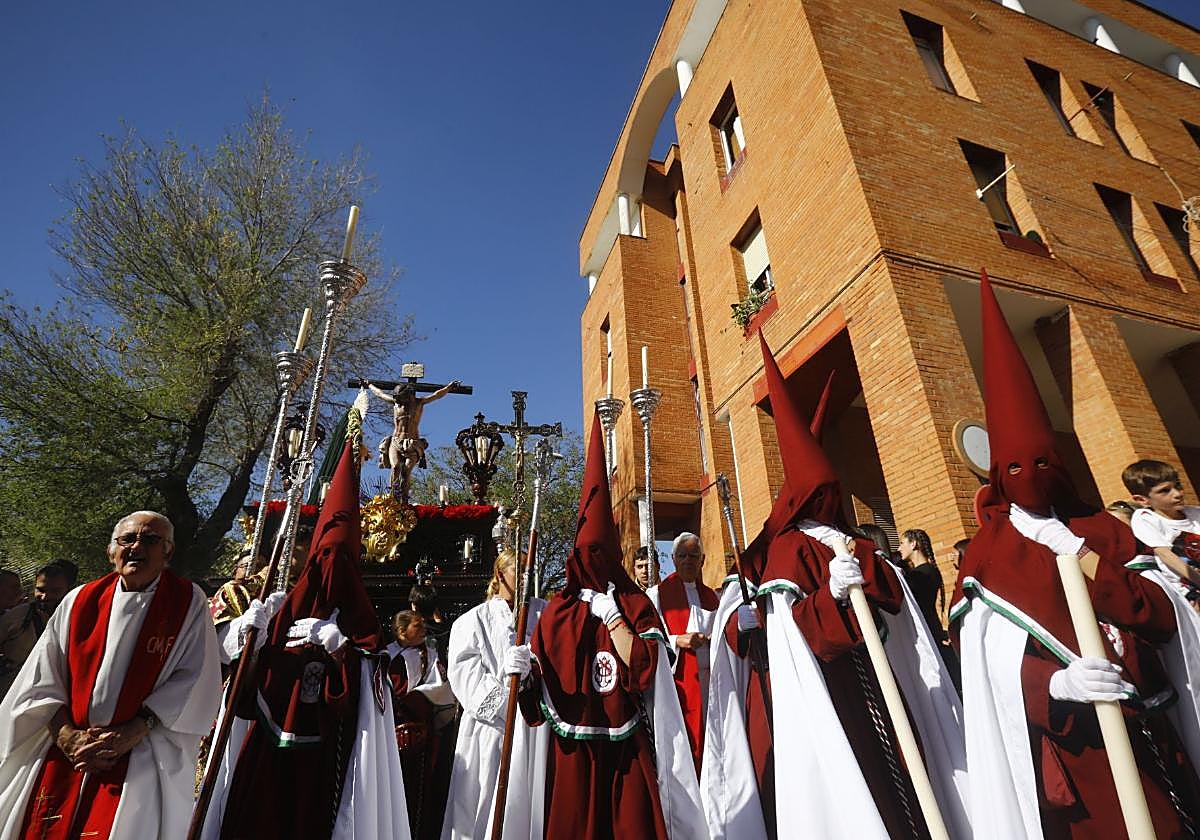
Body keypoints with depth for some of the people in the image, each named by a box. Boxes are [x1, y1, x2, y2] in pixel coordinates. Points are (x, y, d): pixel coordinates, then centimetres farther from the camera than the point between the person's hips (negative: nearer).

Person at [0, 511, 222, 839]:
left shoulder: (188, 602, -6)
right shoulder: (80, 601, 4)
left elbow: (193, 680, -9)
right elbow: (41, 677, 4)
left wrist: (130, 734, -15)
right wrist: (68, 737, -8)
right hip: (64, 756, 3)